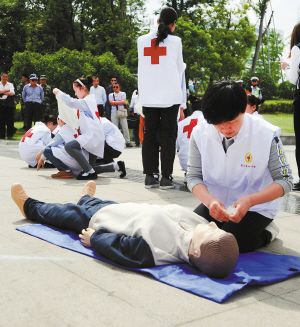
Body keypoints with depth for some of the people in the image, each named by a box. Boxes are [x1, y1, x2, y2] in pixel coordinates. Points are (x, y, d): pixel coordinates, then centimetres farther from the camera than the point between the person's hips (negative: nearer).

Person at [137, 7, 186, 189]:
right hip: (170, 96, -2)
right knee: (168, 137, 2)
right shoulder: (175, 41, -1)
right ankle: (166, 178, 0)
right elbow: (179, 68, 7)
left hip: (148, 97, 3)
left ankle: (150, 176, 6)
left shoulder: (142, 41, 6)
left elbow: (142, 68, 13)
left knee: (149, 136, 7)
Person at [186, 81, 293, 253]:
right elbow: (194, 176, -6)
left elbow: (284, 180, -14)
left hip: (256, 207, -3)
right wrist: (209, 200, -29)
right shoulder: (200, 132, -13)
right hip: (215, 203, 4)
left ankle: (266, 233, 6)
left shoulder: (267, 134, -20)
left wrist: (249, 201, -30)